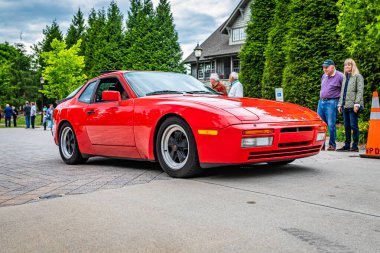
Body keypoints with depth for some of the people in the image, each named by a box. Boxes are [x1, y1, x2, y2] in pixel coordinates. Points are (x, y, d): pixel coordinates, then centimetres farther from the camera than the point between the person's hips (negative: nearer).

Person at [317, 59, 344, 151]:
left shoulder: (340, 76, -5)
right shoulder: (324, 76, 16)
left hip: (331, 102, -7)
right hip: (321, 102, 7)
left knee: (331, 125, -6)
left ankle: (332, 144, 3)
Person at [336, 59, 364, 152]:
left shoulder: (358, 76, -1)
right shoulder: (345, 77, 19)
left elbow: (360, 91, -8)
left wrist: (357, 104, -16)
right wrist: (340, 104, 14)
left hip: (353, 105, -7)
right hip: (345, 105, 7)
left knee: (353, 125, -5)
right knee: (346, 126, 9)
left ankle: (355, 146, 0)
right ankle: (347, 145, 14)